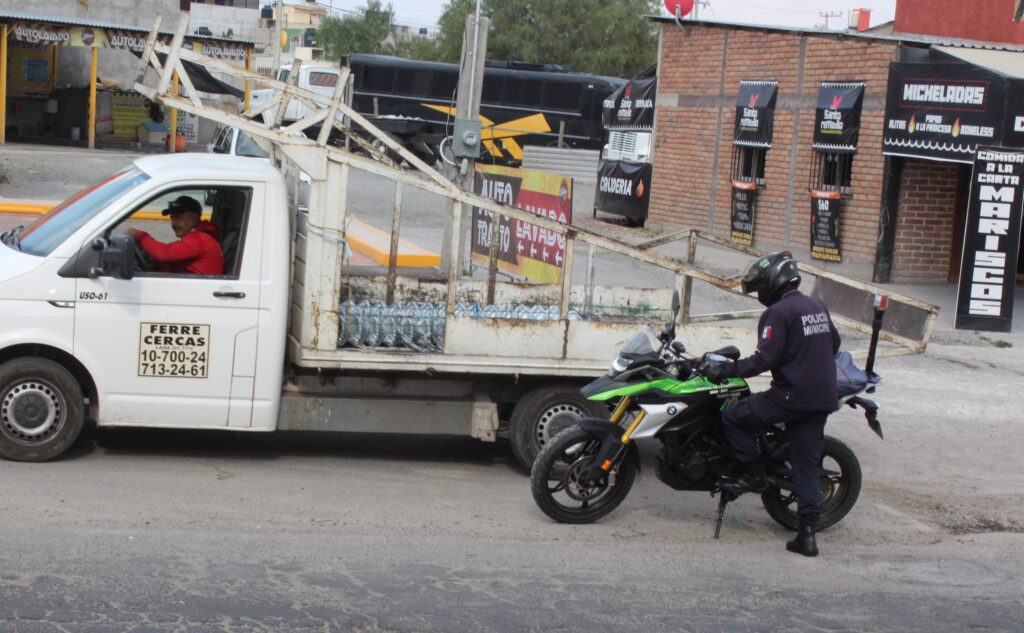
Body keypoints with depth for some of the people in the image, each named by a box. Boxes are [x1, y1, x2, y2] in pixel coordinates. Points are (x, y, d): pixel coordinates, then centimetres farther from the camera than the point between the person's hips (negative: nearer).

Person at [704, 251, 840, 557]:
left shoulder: (778, 312, -11)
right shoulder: (818, 307, 14)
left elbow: (764, 359, -19)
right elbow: (833, 345, 28)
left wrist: (725, 369, -14)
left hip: (792, 394, -8)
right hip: (823, 399, 8)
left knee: (734, 417, 4)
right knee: (807, 464, 8)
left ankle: (752, 474, 9)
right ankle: (807, 532, 4)